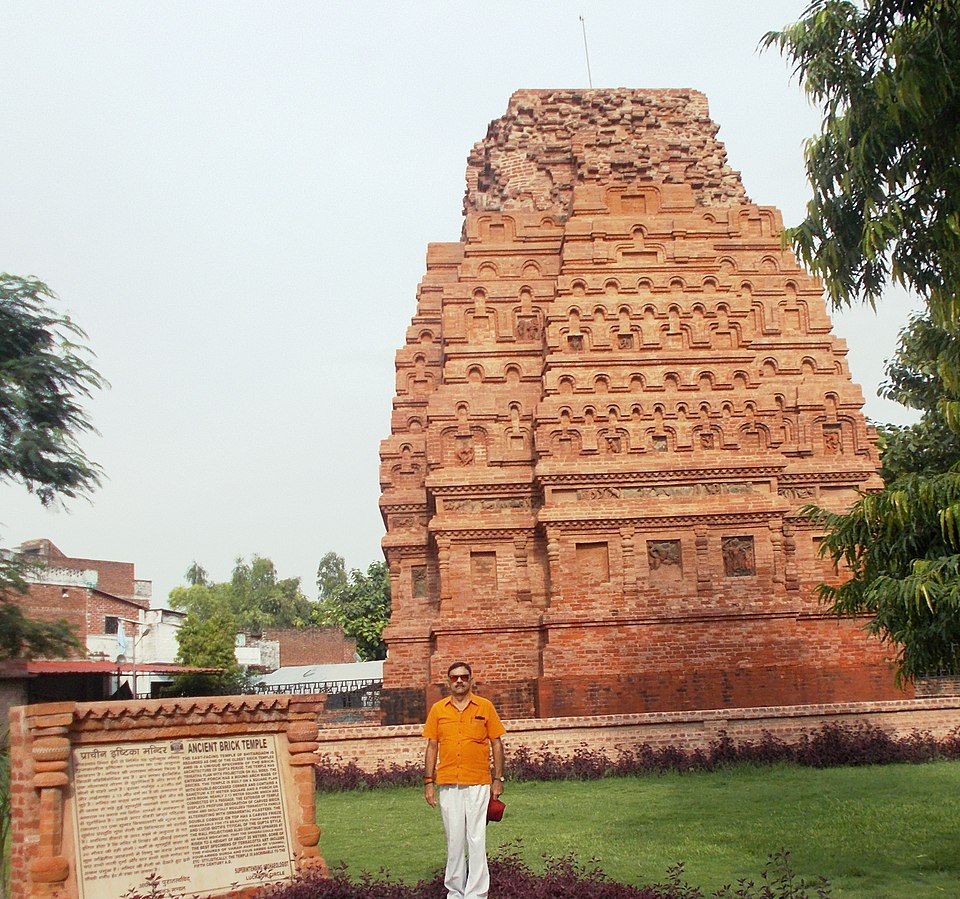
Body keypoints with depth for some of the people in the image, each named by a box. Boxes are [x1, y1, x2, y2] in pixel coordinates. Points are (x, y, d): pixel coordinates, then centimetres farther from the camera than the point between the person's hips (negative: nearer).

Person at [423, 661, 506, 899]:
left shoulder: (485, 707, 3)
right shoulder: (438, 709, 7)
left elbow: (496, 743, 6)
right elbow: (432, 746, 10)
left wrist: (498, 779, 2)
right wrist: (429, 781, 5)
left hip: (478, 784, -2)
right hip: (447, 785, 2)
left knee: (477, 840, -3)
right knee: (454, 839, 8)